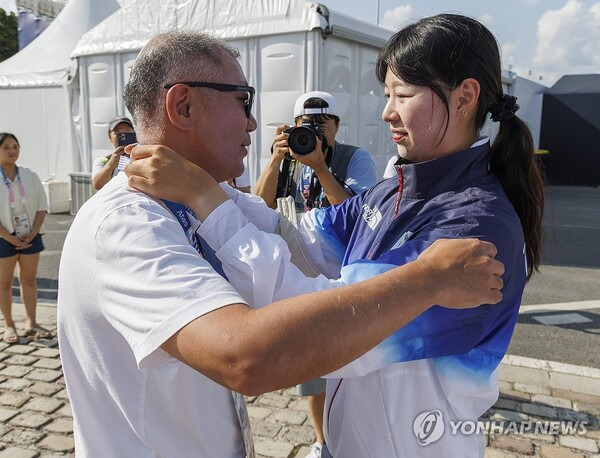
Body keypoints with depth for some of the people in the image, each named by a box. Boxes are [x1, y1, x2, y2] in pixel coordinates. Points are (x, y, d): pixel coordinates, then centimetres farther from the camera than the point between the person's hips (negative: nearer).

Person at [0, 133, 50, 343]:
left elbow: (42, 207, 3)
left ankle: (31, 323, 17)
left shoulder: (30, 176, 1)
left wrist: (32, 234, -7)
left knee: (29, 279, 9)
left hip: (30, 237, 3)